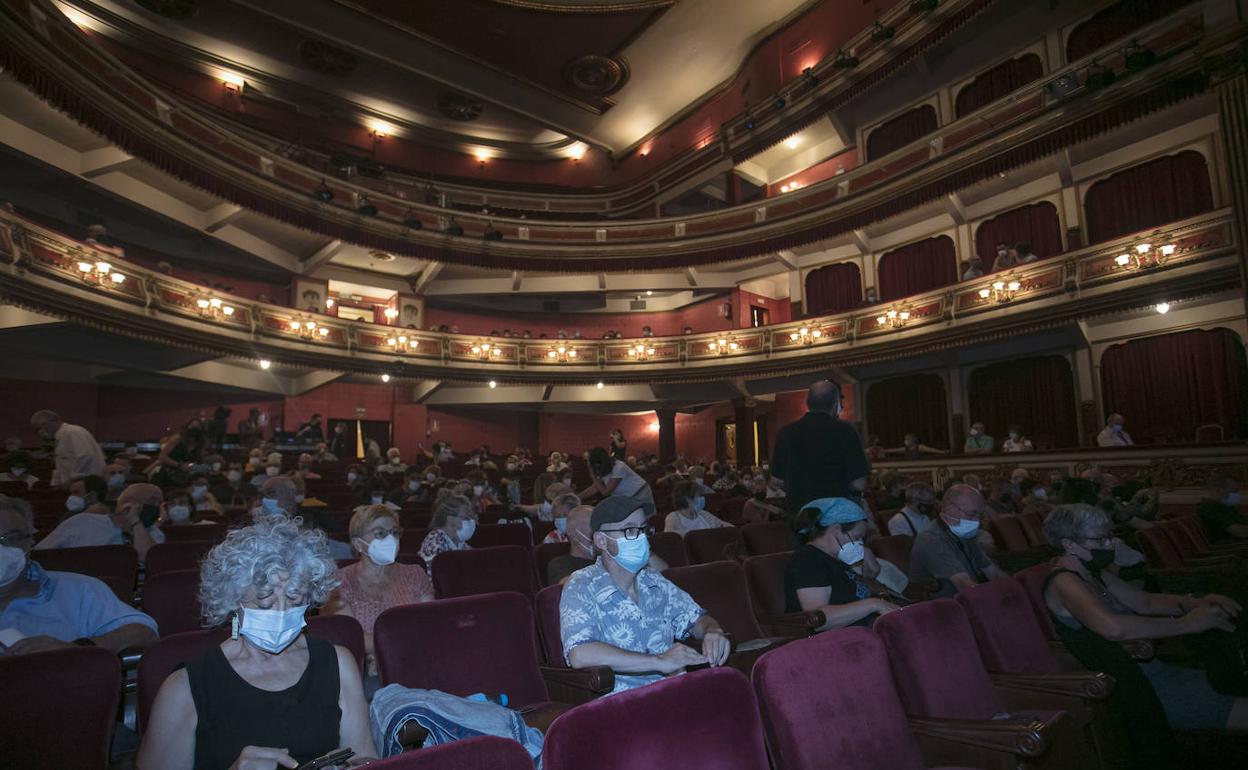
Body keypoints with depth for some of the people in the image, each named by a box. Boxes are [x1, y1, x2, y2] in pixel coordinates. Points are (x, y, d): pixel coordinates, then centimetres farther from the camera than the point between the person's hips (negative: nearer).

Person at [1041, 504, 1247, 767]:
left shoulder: (1093, 572, 12)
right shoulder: (1063, 582, -20)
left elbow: (1146, 602, 16)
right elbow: (1113, 627, -35)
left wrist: (1196, 604, -3)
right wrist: (1186, 623, -24)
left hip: (1147, 669, 10)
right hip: (1131, 684, -10)